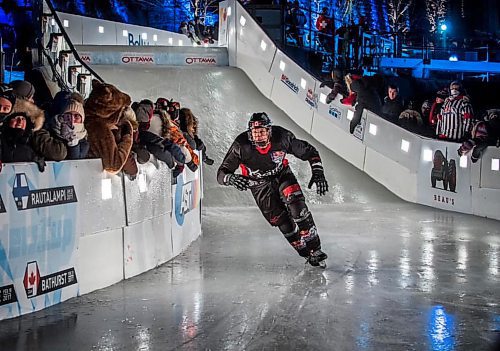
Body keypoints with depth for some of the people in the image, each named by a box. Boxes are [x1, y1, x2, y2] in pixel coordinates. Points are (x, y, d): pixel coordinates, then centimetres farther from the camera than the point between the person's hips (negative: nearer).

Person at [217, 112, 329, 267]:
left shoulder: (282, 137, -28)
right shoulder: (241, 145, -31)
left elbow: (309, 151, -15)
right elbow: (222, 173, -27)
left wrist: (318, 172, -28)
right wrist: (231, 178, -50)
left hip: (282, 175, 0)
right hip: (259, 184, 0)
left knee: (297, 206, -22)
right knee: (279, 219, -6)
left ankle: (314, 249, -12)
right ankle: (306, 253, 10)